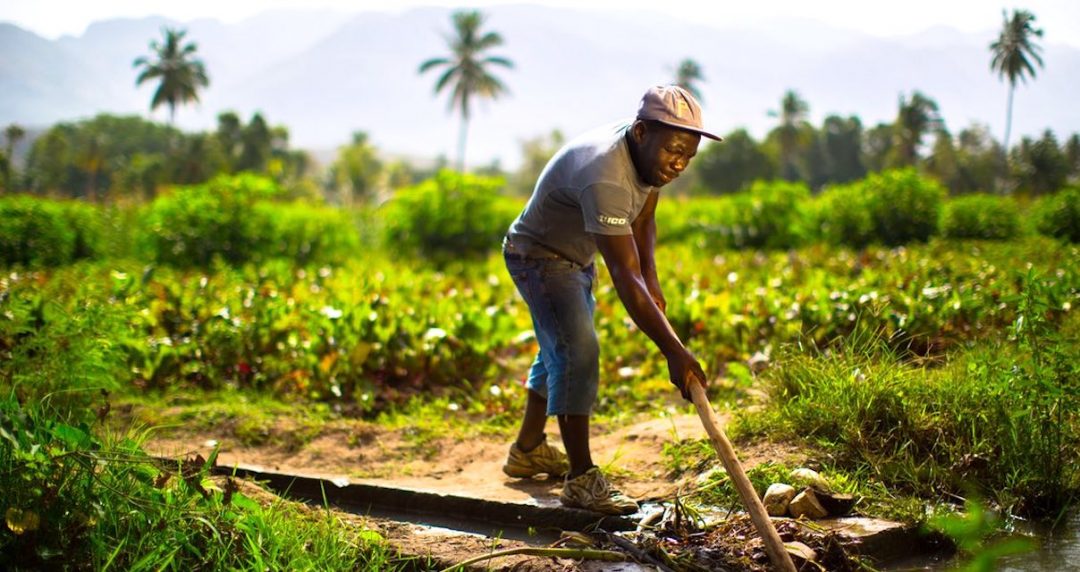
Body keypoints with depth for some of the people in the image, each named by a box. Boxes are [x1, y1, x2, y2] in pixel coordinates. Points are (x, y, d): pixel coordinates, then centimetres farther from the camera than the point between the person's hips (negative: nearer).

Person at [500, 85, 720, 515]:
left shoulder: (649, 153, -11)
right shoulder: (605, 176, -40)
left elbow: (643, 221, 6)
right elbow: (624, 276, -44)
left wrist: (652, 280, -10)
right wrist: (673, 351, -49)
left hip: (576, 257, 10)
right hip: (539, 256, -10)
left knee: (561, 348, 20)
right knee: (577, 350, -22)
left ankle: (528, 450, 37)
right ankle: (581, 478, -17)